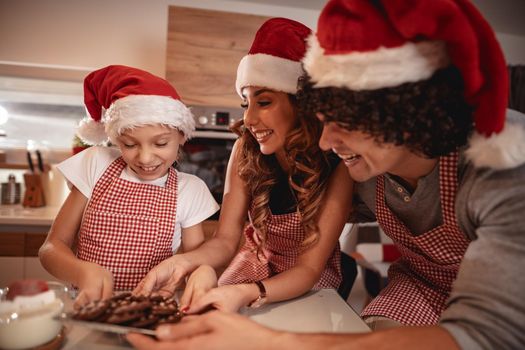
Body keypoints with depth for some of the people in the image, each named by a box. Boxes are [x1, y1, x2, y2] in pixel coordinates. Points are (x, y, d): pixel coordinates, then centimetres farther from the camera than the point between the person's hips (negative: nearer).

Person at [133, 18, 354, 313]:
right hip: (255, 267, 2)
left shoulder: (338, 165, -24)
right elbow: (225, 240, -12)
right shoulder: (246, 150, -15)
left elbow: (309, 268, -24)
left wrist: (246, 294, -42)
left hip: (310, 284, -1)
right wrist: (184, 262, -34)